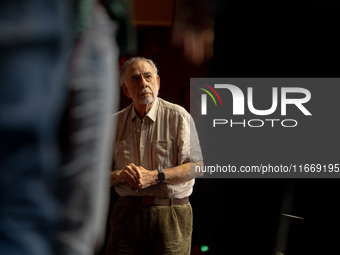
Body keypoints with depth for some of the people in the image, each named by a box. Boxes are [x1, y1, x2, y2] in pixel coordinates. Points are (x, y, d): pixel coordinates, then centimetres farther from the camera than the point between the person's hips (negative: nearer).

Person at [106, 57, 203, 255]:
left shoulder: (178, 116, -1)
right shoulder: (115, 123, 9)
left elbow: (196, 167, -6)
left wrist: (155, 176, -16)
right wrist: (120, 175, -13)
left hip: (171, 215, -2)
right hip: (128, 214, 3)